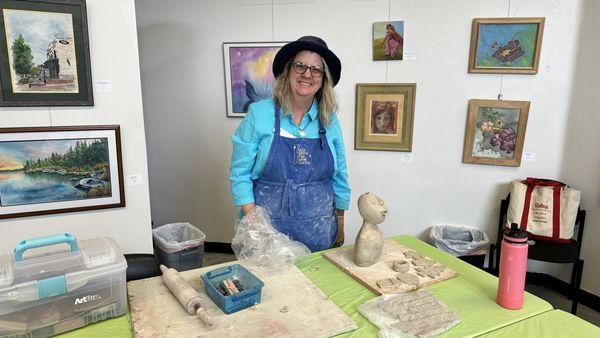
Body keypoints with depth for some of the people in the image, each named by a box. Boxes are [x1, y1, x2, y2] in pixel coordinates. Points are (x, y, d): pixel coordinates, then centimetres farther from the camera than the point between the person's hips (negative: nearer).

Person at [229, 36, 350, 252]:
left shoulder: (329, 120, 2)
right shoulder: (259, 114, -7)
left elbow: (339, 177, 9)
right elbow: (240, 173, -7)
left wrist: (340, 225, 11)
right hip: (269, 230, -2)